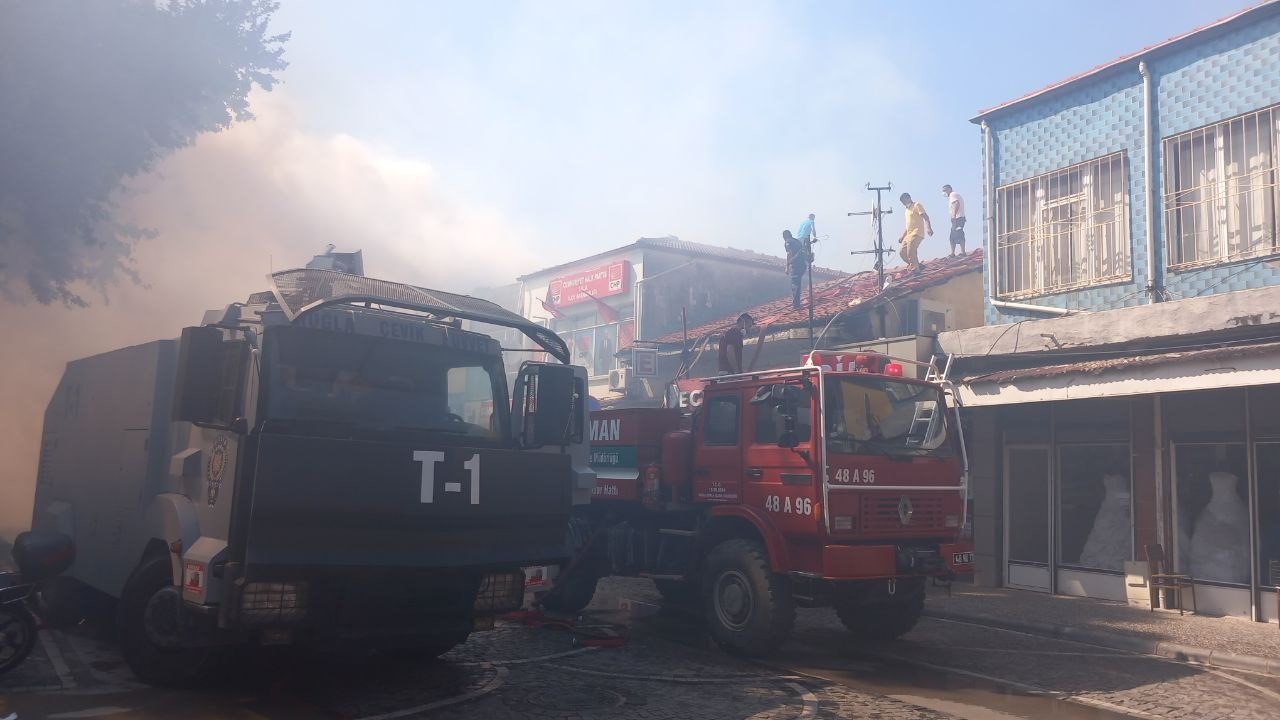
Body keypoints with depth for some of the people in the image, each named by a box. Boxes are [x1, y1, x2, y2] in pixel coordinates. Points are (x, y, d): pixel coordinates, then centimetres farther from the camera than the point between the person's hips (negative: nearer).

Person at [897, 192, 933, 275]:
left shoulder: (916, 205, -2)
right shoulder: (907, 210, 24)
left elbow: (925, 217, -14)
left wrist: (929, 228, -29)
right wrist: (902, 237, 25)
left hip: (916, 234, -9)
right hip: (909, 234, 9)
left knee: (910, 252, -22)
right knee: (902, 252, 3)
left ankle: (915, 269, -16)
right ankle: (918, 265, 11)